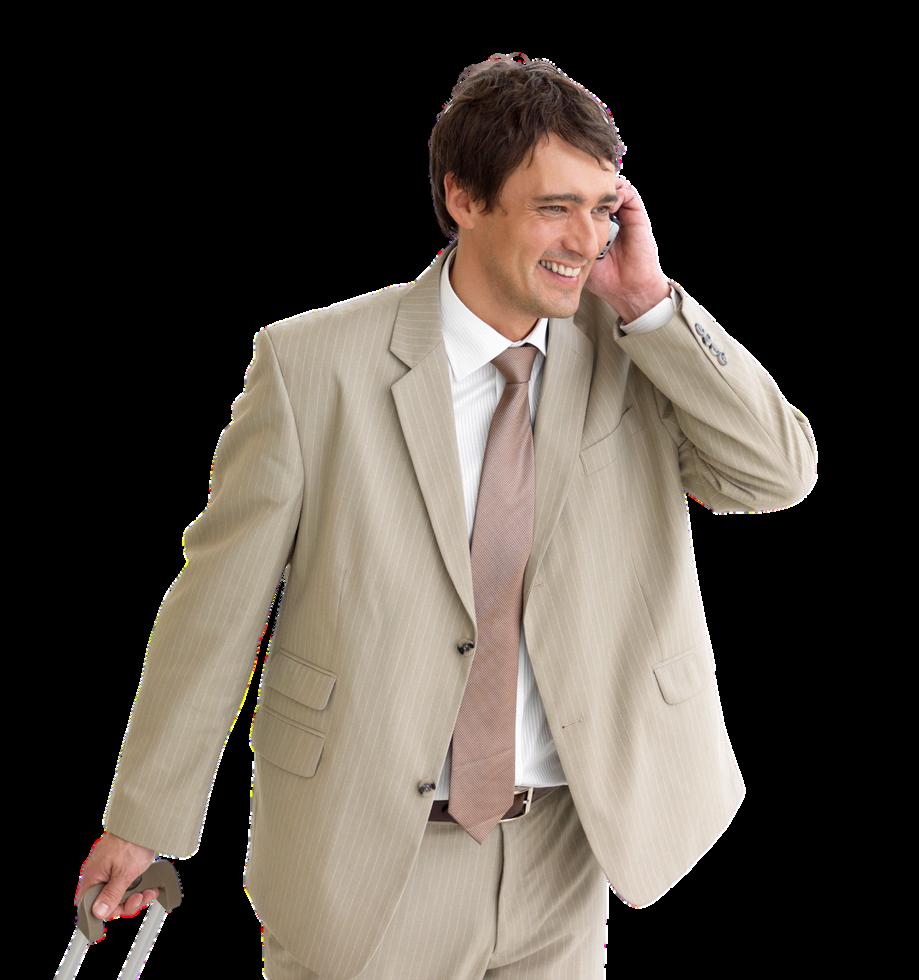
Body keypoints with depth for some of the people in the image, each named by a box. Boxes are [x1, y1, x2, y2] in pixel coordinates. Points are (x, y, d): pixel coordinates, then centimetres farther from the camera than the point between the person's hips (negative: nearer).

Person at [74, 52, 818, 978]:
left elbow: (780, 475, -10)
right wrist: (144, 821, -1)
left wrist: (650, 303, -15)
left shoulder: (630, 355, 0)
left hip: (562, 860, 3)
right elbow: (218, 603, -6)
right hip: (368, 861, -3)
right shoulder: (313, 363, -10)